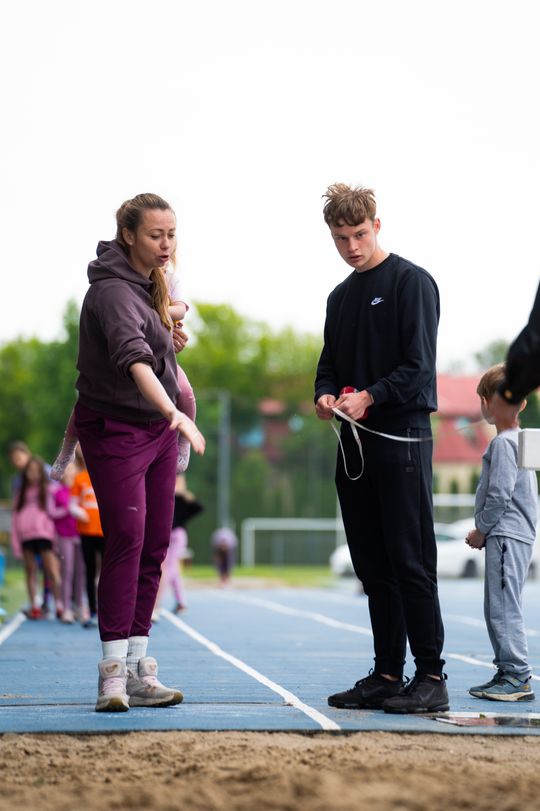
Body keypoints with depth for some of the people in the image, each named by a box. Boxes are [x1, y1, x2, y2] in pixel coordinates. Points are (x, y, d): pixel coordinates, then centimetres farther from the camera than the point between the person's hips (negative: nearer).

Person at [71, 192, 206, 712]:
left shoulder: (151, 283, 9)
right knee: (126, 539, -16)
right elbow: (133, 357, -38)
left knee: (154, 547, 6)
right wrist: (172, 411, -50)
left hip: (159, 430, 8)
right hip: (115, 430, -8)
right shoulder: (113, 291, -20)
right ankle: (114, 672, -14)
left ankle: (139, 671, 10)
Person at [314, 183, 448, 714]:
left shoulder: (412, 282, -4)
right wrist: (325, 396, 0)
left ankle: (430, 676, -5)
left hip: (401, 437, -7)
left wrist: (369, 397, -18)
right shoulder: (341, 296, 19)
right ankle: (387, 673, 13)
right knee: (373, 566, 8)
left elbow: (419, 366, -10)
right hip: (355, 443, 7)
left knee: (410, 561, -8)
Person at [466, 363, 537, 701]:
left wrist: (481, 530, -8)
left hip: (505, 535, -10)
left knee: (503, 606, -10)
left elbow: (499, 494, -19)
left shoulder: (503, 443, -14)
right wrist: (485, 530, 17)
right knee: (499, 607, 14)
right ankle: (508, 673, 17)